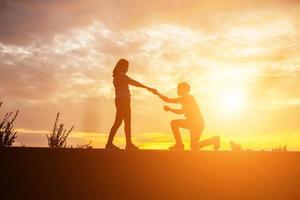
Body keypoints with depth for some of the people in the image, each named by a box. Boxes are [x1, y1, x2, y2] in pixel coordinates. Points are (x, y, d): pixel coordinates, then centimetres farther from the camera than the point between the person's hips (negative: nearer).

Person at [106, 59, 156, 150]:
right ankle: (129, 144, -7)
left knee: (118, 122, 9)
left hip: (119, 101, 9)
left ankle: (109, 143, 9)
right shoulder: (122, 75, -9)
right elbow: (134, 83, -14)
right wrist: (147, 88, -13)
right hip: (123, 100, -9)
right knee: (127, 122, -8)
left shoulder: (116, 77, 20)